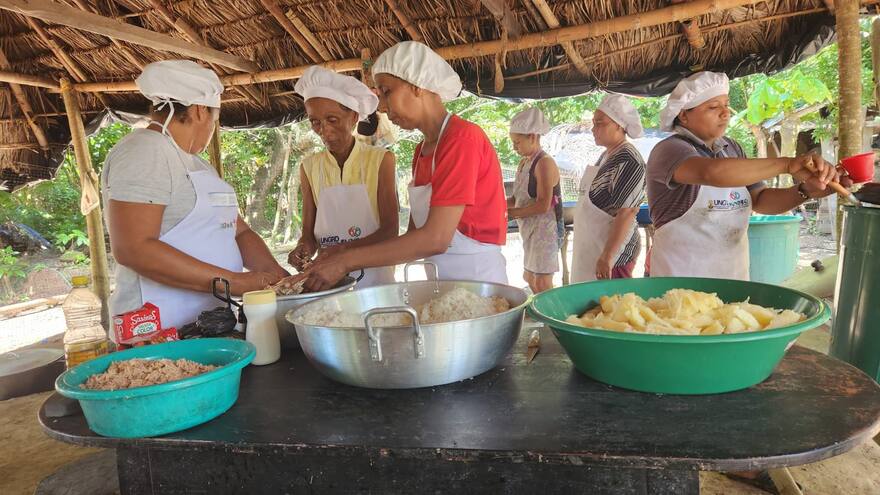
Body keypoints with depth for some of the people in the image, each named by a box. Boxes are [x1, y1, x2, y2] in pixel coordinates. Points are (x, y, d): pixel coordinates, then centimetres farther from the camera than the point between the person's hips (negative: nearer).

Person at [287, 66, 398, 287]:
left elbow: (390, 230, -5)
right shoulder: (309, 167, 6)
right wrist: (304, 249, -14)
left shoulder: (380, 160, -2)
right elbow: (308, 232, 8)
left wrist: (347, 249, -21)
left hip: (374, 275, -2)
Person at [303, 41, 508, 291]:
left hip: (477, 279, -7)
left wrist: (347, 260, -20)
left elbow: (435, 238, -23)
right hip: (441, 280, 7)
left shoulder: (463, 137, -16)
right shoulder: (422, 151, 9)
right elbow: (414, 234, 7)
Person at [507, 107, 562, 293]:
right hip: (530, 229, 10)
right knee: (530, 278, 17)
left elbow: (543, 205, -23)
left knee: (542, 283, -6)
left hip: (545, 228, -9)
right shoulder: (524, 163, 11)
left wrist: (512, 213, -20)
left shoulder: (545, 163, -16)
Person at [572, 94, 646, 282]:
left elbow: (626, 214, -22)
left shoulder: (628, 161, -17)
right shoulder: (607, 155, 11)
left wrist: (607, 258, -24)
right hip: (593, 246, 9)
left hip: (613, 251, -9)